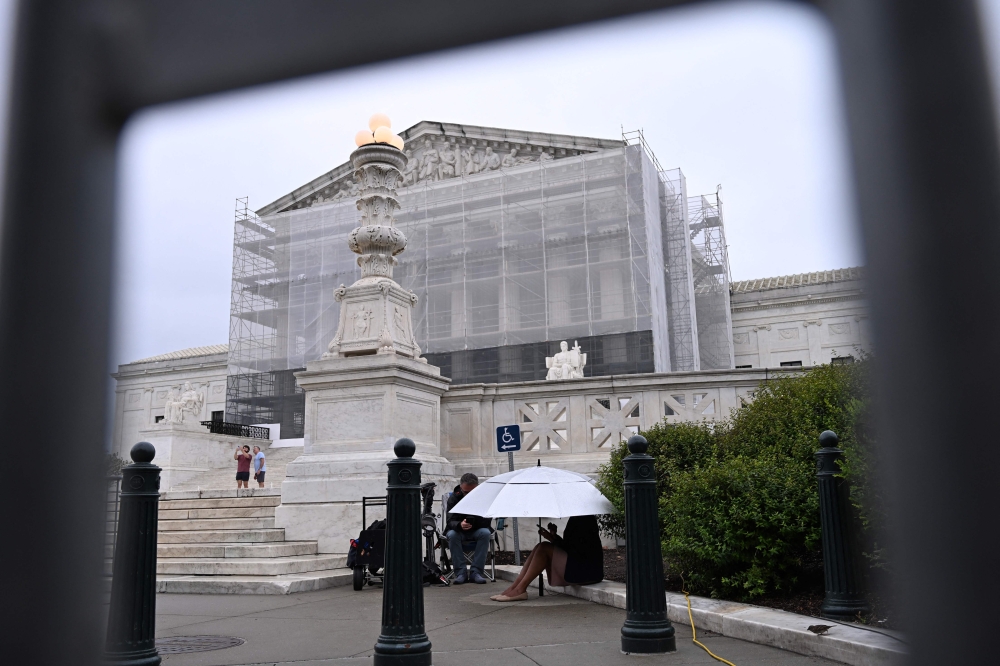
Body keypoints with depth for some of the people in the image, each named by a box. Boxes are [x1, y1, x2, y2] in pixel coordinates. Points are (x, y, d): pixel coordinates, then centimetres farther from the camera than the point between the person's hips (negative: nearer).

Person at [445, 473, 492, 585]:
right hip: (459, 530, 0)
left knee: (485, 533, -32)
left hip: (477, 530, 0)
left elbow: (486, 521, -14)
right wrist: (460, 525, -43)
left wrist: (472, 523, -33)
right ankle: (461, 573, -26)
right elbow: (450, 521, -19)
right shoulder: (454, 498, -11)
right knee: (452, 534, -32)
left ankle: (476, 572, -28)